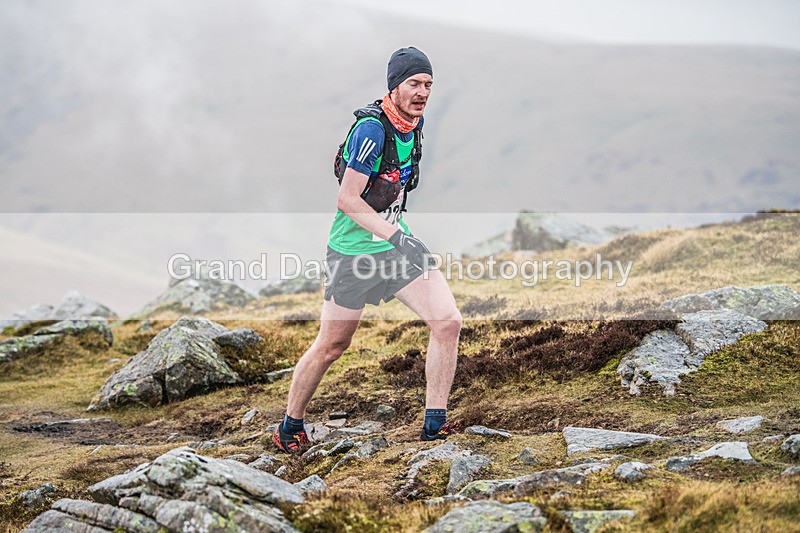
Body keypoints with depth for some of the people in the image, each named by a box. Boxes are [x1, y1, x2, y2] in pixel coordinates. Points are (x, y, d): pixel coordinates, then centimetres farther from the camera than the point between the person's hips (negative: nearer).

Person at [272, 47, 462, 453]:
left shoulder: (416, 122, 4)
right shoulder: (371, 129, -22)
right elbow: (347, 199, -23)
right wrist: (395, 235, -29)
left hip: (397, 241, 7)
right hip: (354, 249, -7)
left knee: (448, 322, -9)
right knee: (331, 346, 4)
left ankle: (435, 424, 0)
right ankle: (290, 426, 24)